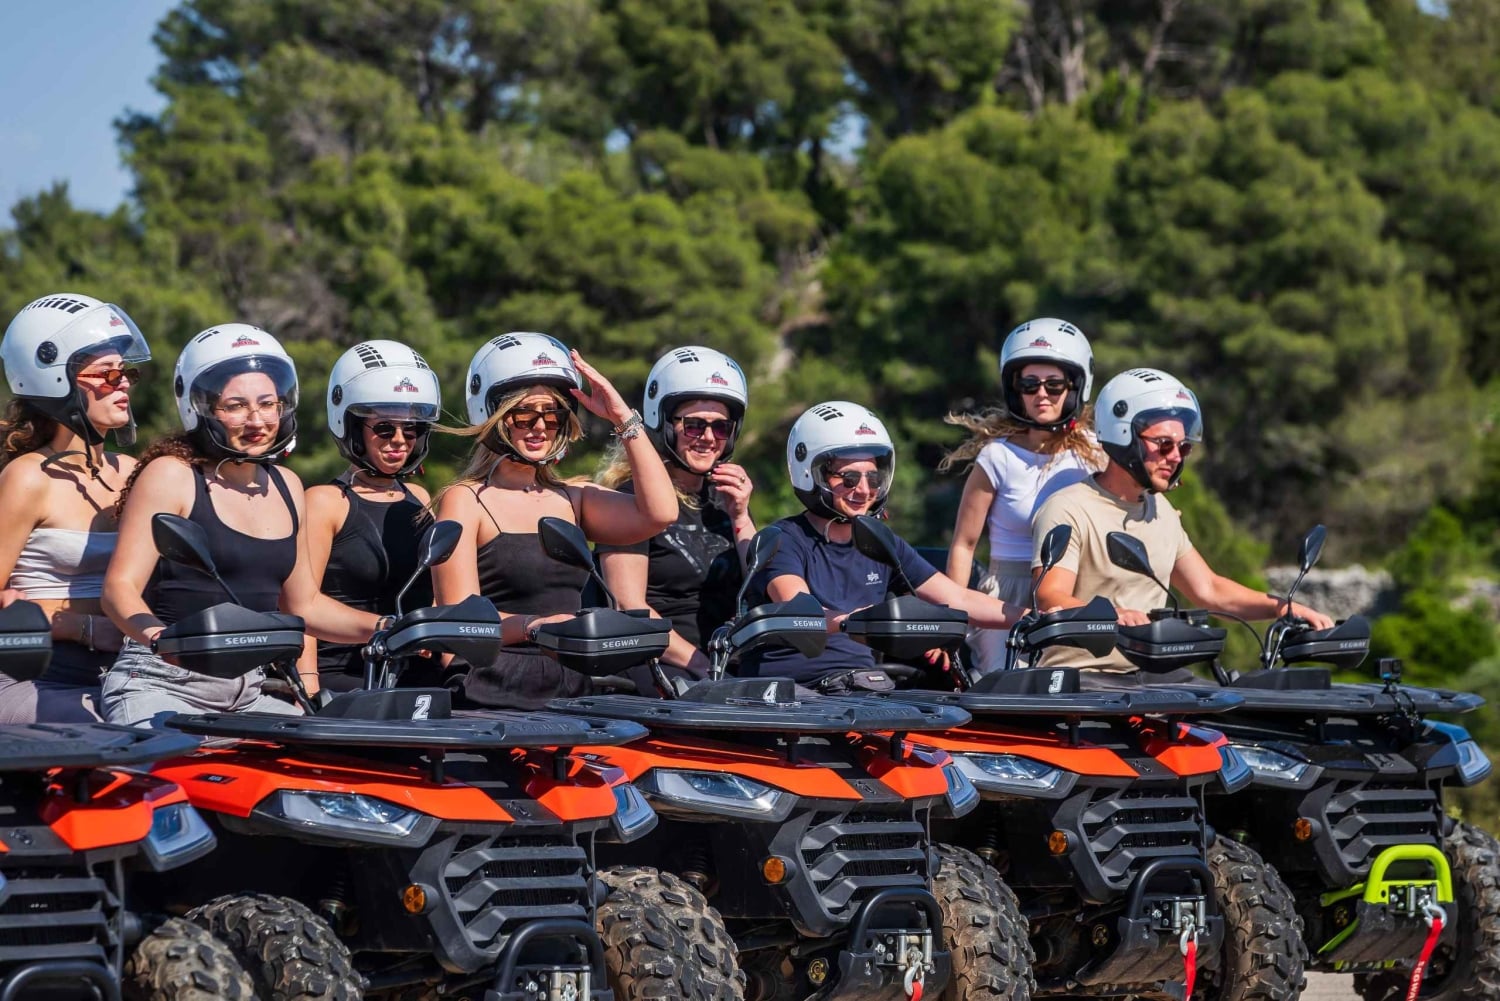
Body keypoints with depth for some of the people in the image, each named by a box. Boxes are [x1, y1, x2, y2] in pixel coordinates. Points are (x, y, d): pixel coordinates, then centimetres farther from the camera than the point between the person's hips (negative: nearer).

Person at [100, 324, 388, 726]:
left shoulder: (286, 487, 16)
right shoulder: (170, 476, -3)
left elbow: (303, 603, 24)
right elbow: (120, 587, -10)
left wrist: (387, 629, 12)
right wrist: (156, 635, -31)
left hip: (248, 695, 6)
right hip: (162, 687, -6)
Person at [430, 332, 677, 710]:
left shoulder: (573, 499, 20)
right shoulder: (465, 501, 4)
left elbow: (659, 513, 3)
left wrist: (625, 420, 5)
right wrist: (533, 626, -26)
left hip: (571, 692, 5)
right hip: (492, 699, -5)